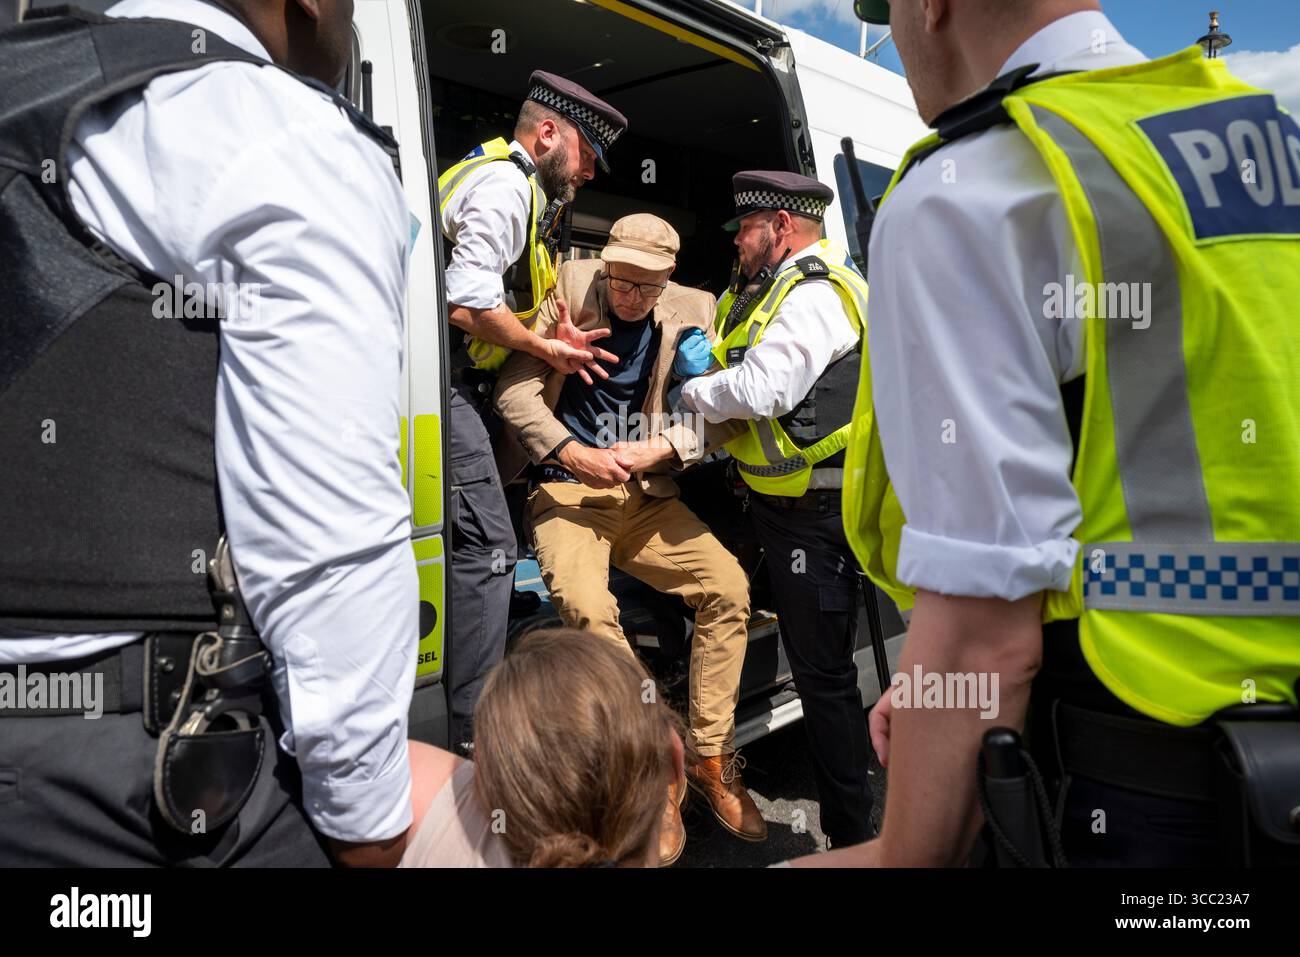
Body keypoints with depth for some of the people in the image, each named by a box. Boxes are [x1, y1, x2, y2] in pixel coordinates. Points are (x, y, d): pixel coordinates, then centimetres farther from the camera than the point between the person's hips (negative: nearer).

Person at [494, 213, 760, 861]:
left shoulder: (691, 311, 5)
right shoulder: (573, 288, -2)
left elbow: (706, 417, 2)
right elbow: (514, 389, -5)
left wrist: (653, 451, -17)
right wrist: (571, 453, -19)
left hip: (647, 497, 3)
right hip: (567, 492, -3)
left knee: (728, 585, -17)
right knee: (587, 607, -29)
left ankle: (712, 759, -1)